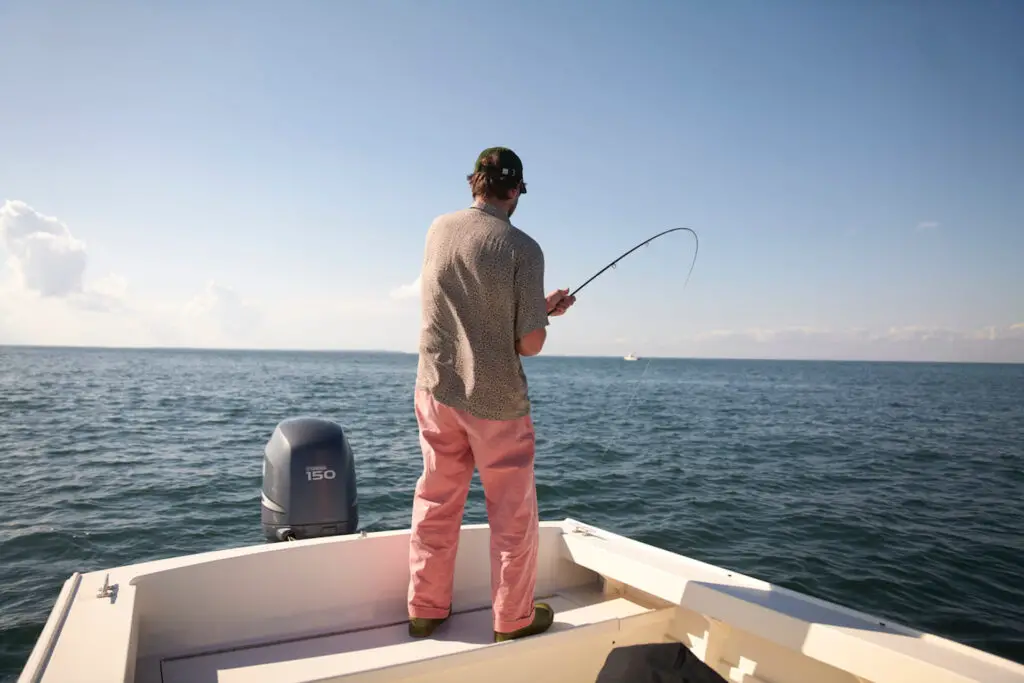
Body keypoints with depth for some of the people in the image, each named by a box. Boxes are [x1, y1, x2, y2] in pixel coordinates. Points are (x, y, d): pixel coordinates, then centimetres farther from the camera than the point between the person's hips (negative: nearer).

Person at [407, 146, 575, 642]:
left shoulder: (438, 229, 1)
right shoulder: (522, 248, -15)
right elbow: (530, 344, -15)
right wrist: (544, 314, 7)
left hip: (436, 390, 5)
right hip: (496, 401, -5)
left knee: (435, 503, 17)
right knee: (512, 514, 12)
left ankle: (425, 610, 29)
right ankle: (514, 619, 26)